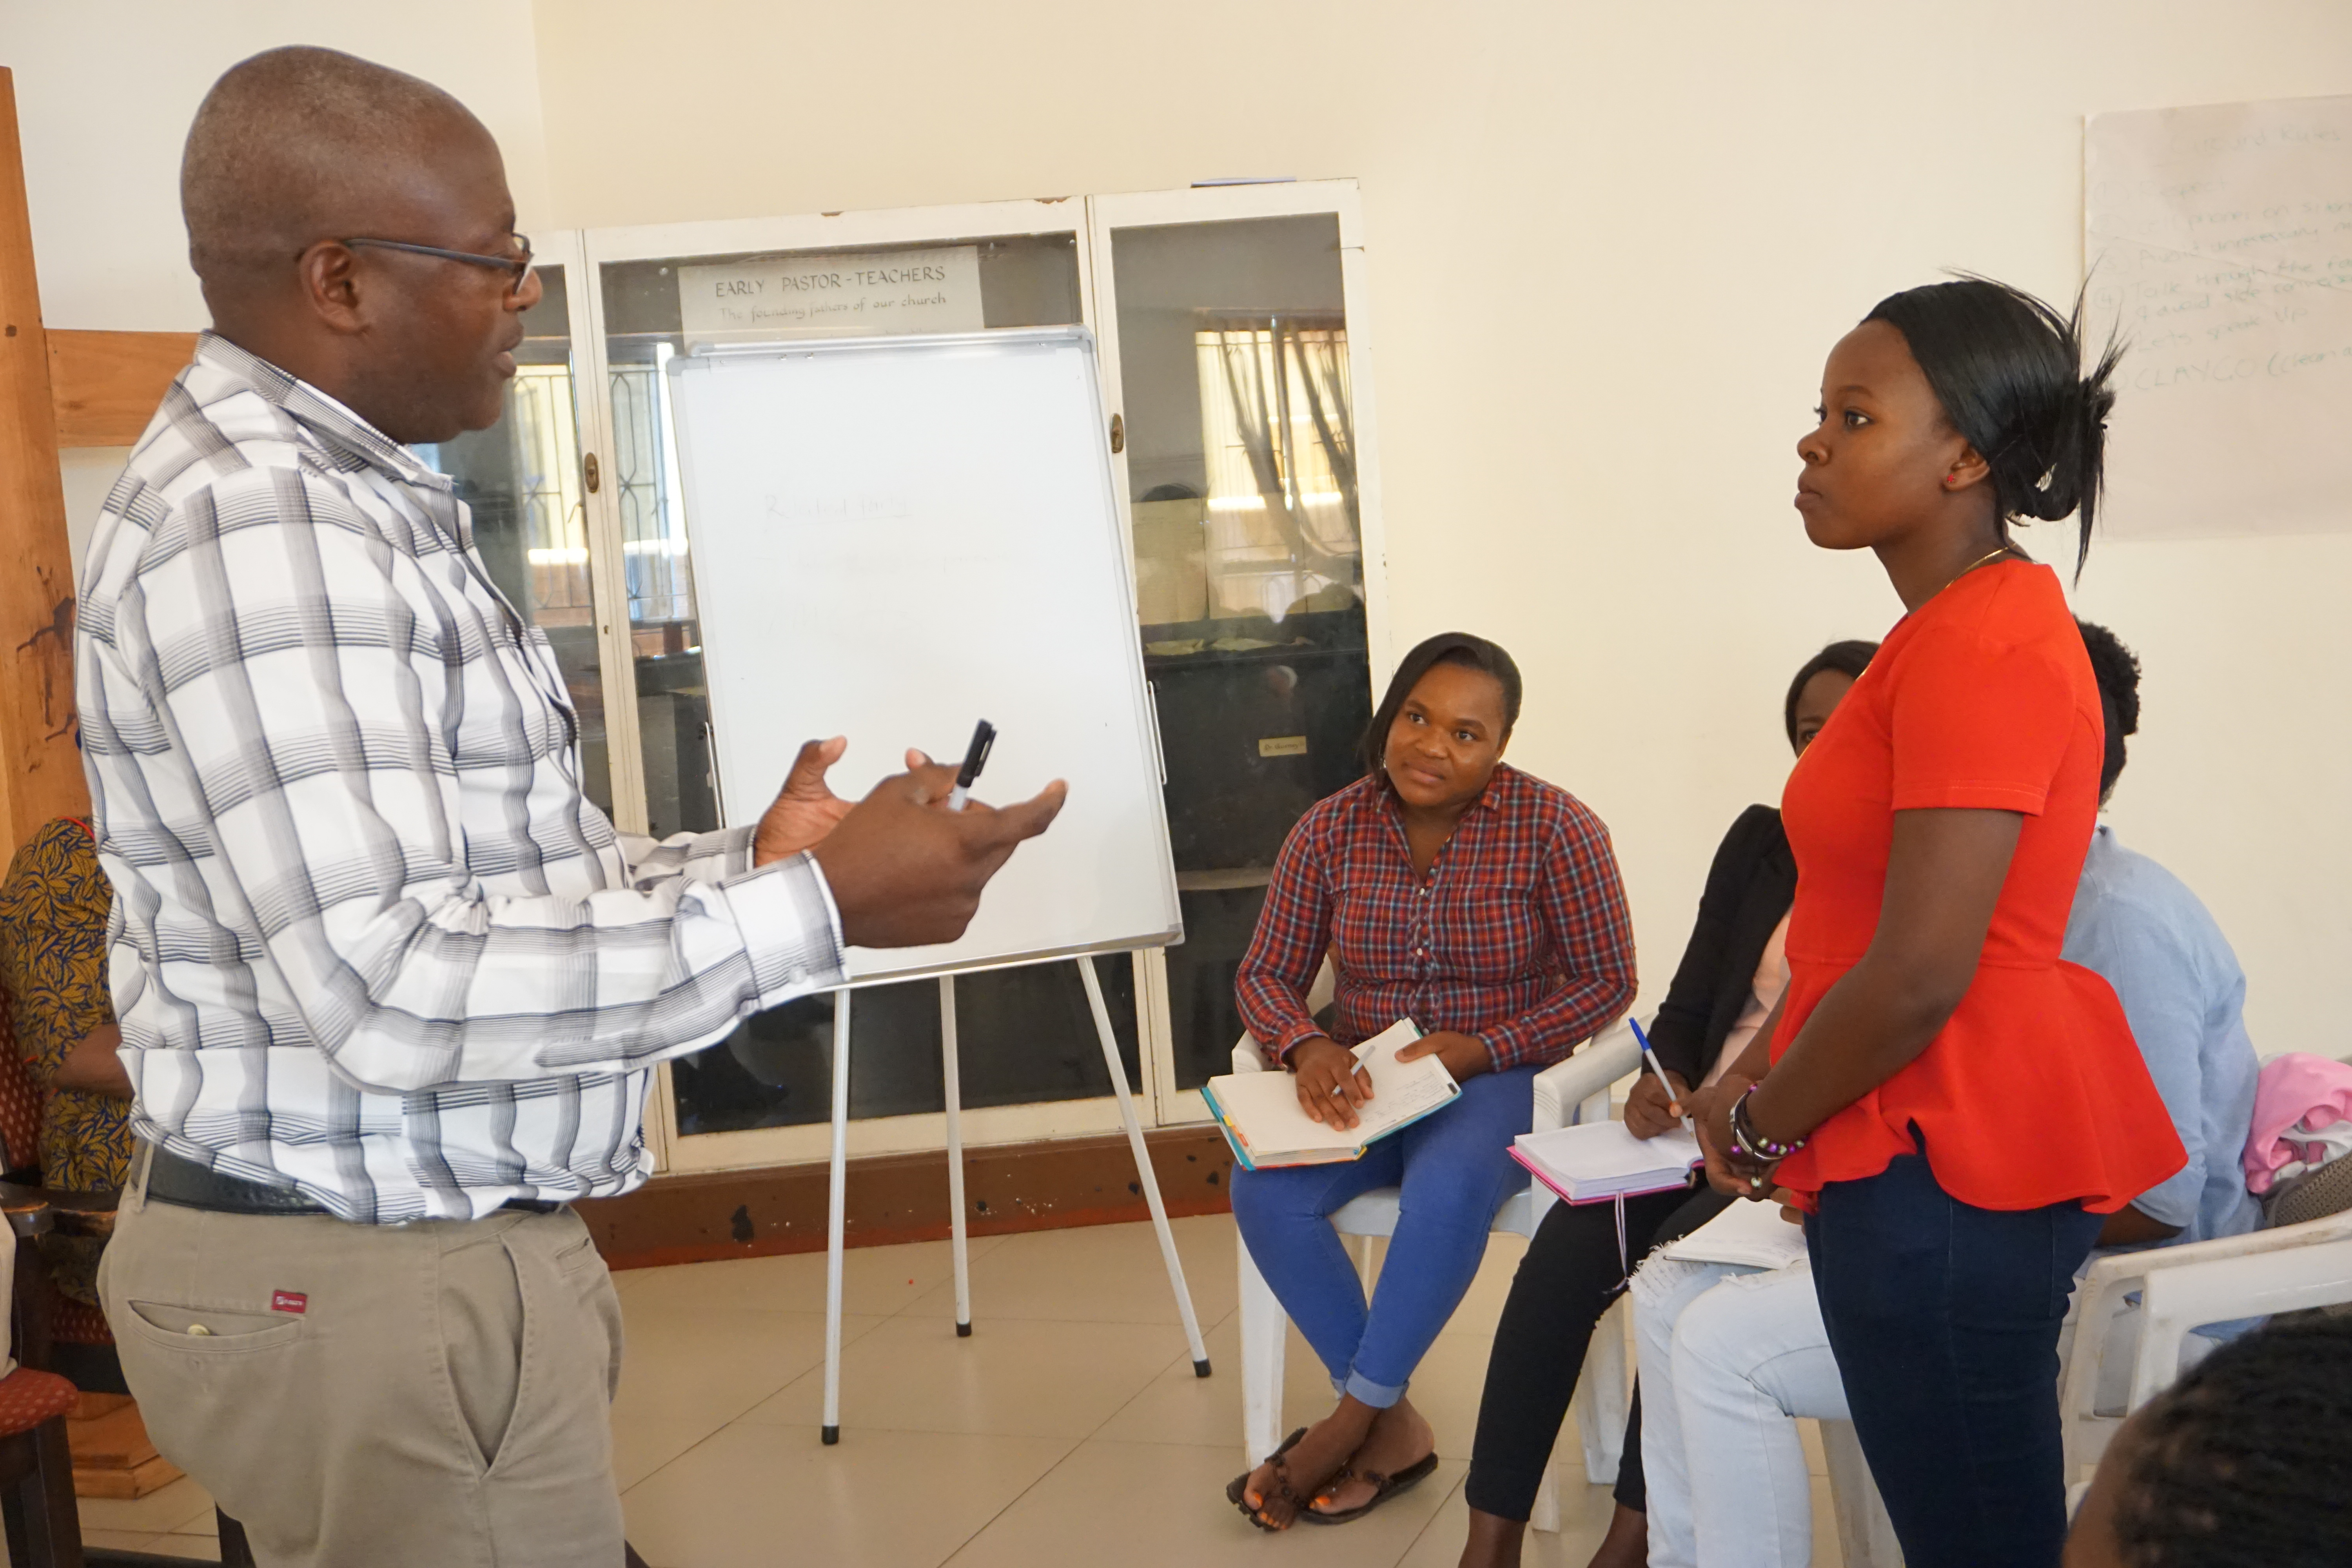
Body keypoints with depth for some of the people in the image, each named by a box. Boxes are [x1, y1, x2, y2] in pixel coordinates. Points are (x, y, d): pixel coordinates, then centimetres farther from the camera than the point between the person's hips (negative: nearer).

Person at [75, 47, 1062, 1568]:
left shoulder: (351, 500, 14)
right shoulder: (253, 526, -21)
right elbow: (386, 986, -28)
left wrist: (744, 861, 2)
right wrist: (816, 909, -25)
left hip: (423, 1252, 10)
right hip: (361, 1290, -10)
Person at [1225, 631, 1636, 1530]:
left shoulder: (1554, 828, -9)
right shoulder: (1331, 831, 0)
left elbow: (1607, 982, -6)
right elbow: (1265, 975, 4)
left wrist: (1481, 1049, -19)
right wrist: (1307, 1047, -19)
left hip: (1498, 1080, -3)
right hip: (1360, 1084, 3)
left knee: (1447, 1189, -37)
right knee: (1265, 1192, -26)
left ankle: (1352, 1421, -19)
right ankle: (1395, 1431, -14)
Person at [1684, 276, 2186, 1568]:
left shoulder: (1983, 648, -20)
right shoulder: (1954, 630, 13)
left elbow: (1918, 978, -23)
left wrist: (1764, 1131, -8)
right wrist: (1752, 1085, 11)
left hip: (1944, 1167, -10)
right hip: (1927, 1154, 10)